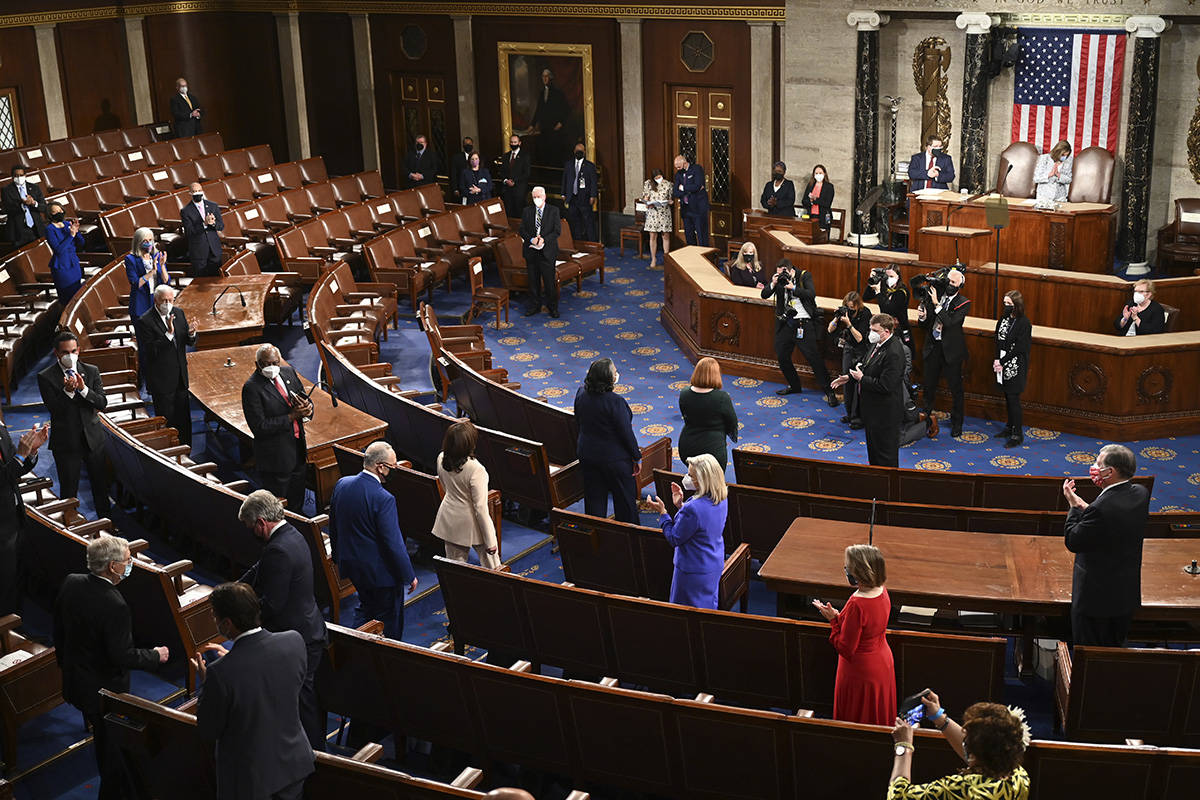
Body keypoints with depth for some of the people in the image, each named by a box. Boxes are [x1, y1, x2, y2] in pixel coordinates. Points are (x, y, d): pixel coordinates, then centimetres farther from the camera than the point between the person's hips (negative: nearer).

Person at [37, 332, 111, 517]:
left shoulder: (91, 371, 2)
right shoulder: (46, 377, -7)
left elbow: (102, 403, -5)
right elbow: (54, 409, -15)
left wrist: (83, 389, -21)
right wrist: (67, 391, -31)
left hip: (93, 438, 3)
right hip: (66, 442, -3)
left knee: (101, 484, 14)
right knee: (68, 490, 4)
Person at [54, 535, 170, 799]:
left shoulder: (71, 583, -9)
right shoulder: (114, 606, -33)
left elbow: (59, 629, 5)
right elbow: (123, 656, -27)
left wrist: (64, 660, 21)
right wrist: (155, 655, -10)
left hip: (74, 679, 8)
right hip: (104, 689, -8)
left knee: (102, 739, 29)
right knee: (112, 747, 14)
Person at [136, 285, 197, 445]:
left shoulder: (178, 312, 4)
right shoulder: (144, 321, -16)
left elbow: (188, 341, 12)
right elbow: (150, 351, -23)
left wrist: (191, 335, -12)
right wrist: (168, 333, -30)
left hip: (180, 377, 6)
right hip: (161, 380, -6)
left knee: (184, 419, 14)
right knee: (166, 421, 1)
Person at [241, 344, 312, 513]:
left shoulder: (289, 372, 2)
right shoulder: (251, 388, -18)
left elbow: (304, 398, 13)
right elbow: (260, 427, -22)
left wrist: (307, 407, -13)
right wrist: (292, 416, -24)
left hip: (298, 450, 7)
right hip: (276, 457, -7)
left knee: (297, 503, 23)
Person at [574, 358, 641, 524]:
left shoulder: (581, 393, -7)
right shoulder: (615, 401, -26)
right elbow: (626, 432, -19)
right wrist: (636, 456, -8)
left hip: (587, 455, 6)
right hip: (614, 458, -6)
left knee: (594, 499, 17)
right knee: (625, 498, 12)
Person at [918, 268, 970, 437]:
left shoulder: (963, 303, -9)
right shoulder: (935, 297, 2)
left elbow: (950, 322, -23)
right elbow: (925, 324, 7)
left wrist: (937, 304, -25)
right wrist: (922, 317, -15)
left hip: (951, 350, -4)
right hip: (933, 347, 4)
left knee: (955, 388, 6)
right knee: (929, 385, 15)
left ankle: (956, 423, 18)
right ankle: (925, 417, 32)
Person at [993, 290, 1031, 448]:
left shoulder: (1024, 323, -14)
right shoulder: (1003, 320, 8)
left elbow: (1018, 348, -17)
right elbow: (998, 341, 8)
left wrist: (1002, 362, -16)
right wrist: (997, 360, -5)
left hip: (1015, 367, -7)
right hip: (1003, 364, 7)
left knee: (1013, 398, -5)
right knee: (1007, 397, 14)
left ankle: (1017, 434, 2)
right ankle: (1010, 428, 26)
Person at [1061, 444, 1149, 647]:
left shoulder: (1101, 508, -31)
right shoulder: (1140, 494, -5)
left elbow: (1073, 542, -20)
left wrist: (1074, 506, -9)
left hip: (1096, 596, -8)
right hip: (1128, 594, 8)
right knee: (1115, 648, 24)